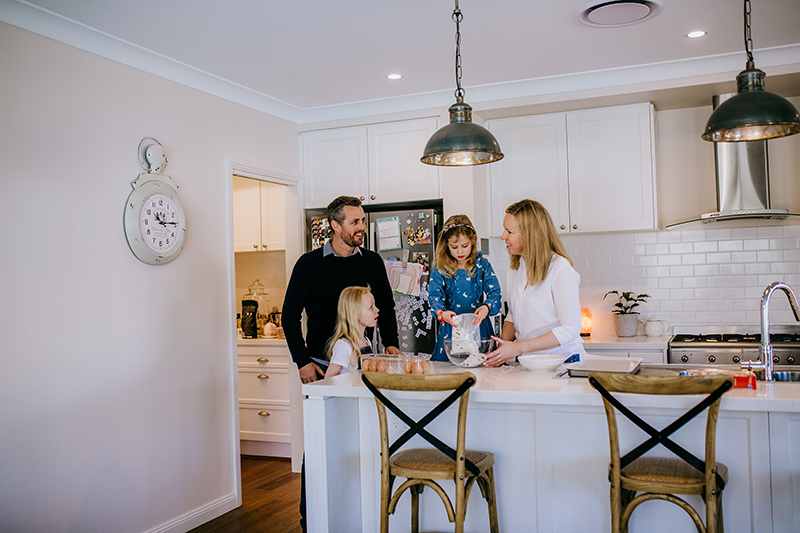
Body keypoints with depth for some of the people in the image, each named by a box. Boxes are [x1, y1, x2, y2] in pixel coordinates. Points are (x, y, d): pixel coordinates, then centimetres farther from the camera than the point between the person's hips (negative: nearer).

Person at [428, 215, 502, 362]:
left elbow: (494, 293, -4)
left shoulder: (482, 265, 2)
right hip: (451, 326, 0)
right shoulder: (440, 268, 2)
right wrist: (441, 313, -27)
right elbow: (434, 295, -6)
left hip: (478, 325, 0)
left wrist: (486, 307, -27)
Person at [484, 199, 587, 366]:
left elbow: (570, 329, -14)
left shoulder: (561, 268, -11)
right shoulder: (516, 268, 11)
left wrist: (517, 348, -17)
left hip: (563, 359, -5)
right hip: (528, 363, 5)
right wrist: (501, 349, 1)